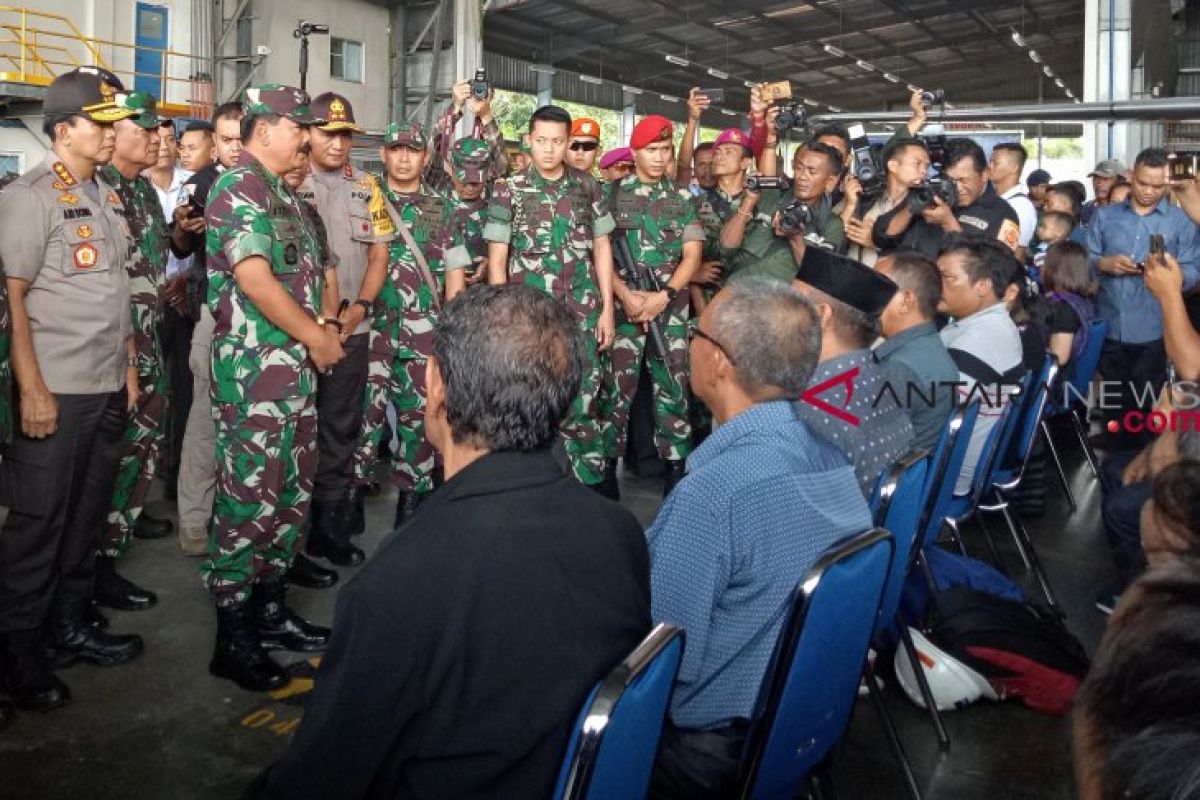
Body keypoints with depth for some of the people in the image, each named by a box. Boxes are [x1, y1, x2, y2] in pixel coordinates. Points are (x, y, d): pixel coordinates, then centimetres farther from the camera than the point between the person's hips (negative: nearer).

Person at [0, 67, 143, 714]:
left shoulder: (106, 195, 12)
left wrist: (126, 368, 15)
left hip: (108, 389, 7)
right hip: (55, 392, -7)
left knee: (87, 515, 15)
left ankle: (71, 625, 28)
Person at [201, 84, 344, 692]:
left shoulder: (281, 191, 19)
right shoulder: (239, 188, -11)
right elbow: (254, 277, -20)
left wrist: (322, 326, 11)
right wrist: (315, 336, -14)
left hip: (296, 365, 10)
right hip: (253, 370, -10)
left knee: (293, 493, 14)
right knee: (249, 500, -5)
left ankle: (270, 611, 27)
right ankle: (233, 638, 5)